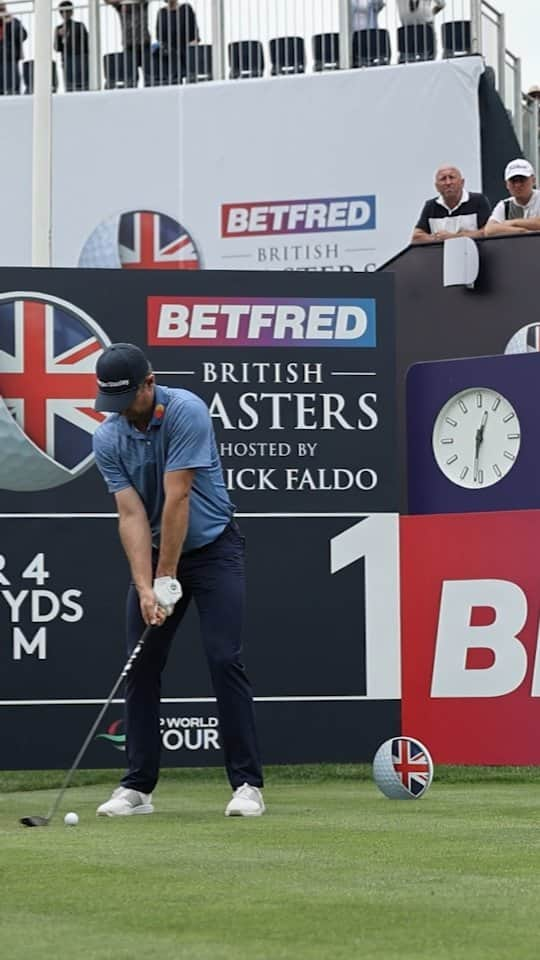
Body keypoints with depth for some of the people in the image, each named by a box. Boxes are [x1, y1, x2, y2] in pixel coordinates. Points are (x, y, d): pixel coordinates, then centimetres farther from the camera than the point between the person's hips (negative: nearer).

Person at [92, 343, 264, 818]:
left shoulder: (186, 411, -23)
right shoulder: (107, 439, -8)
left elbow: (177, 500, -23)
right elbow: (131, 516, -13)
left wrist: (166, 579, -23)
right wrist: (145, 588, -23)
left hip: (213, 547, -5)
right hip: (154, 552, 5)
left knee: (225, 659, -13)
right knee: (140, 665, 0)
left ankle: (247, 783, -10)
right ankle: (138, 785, 7)